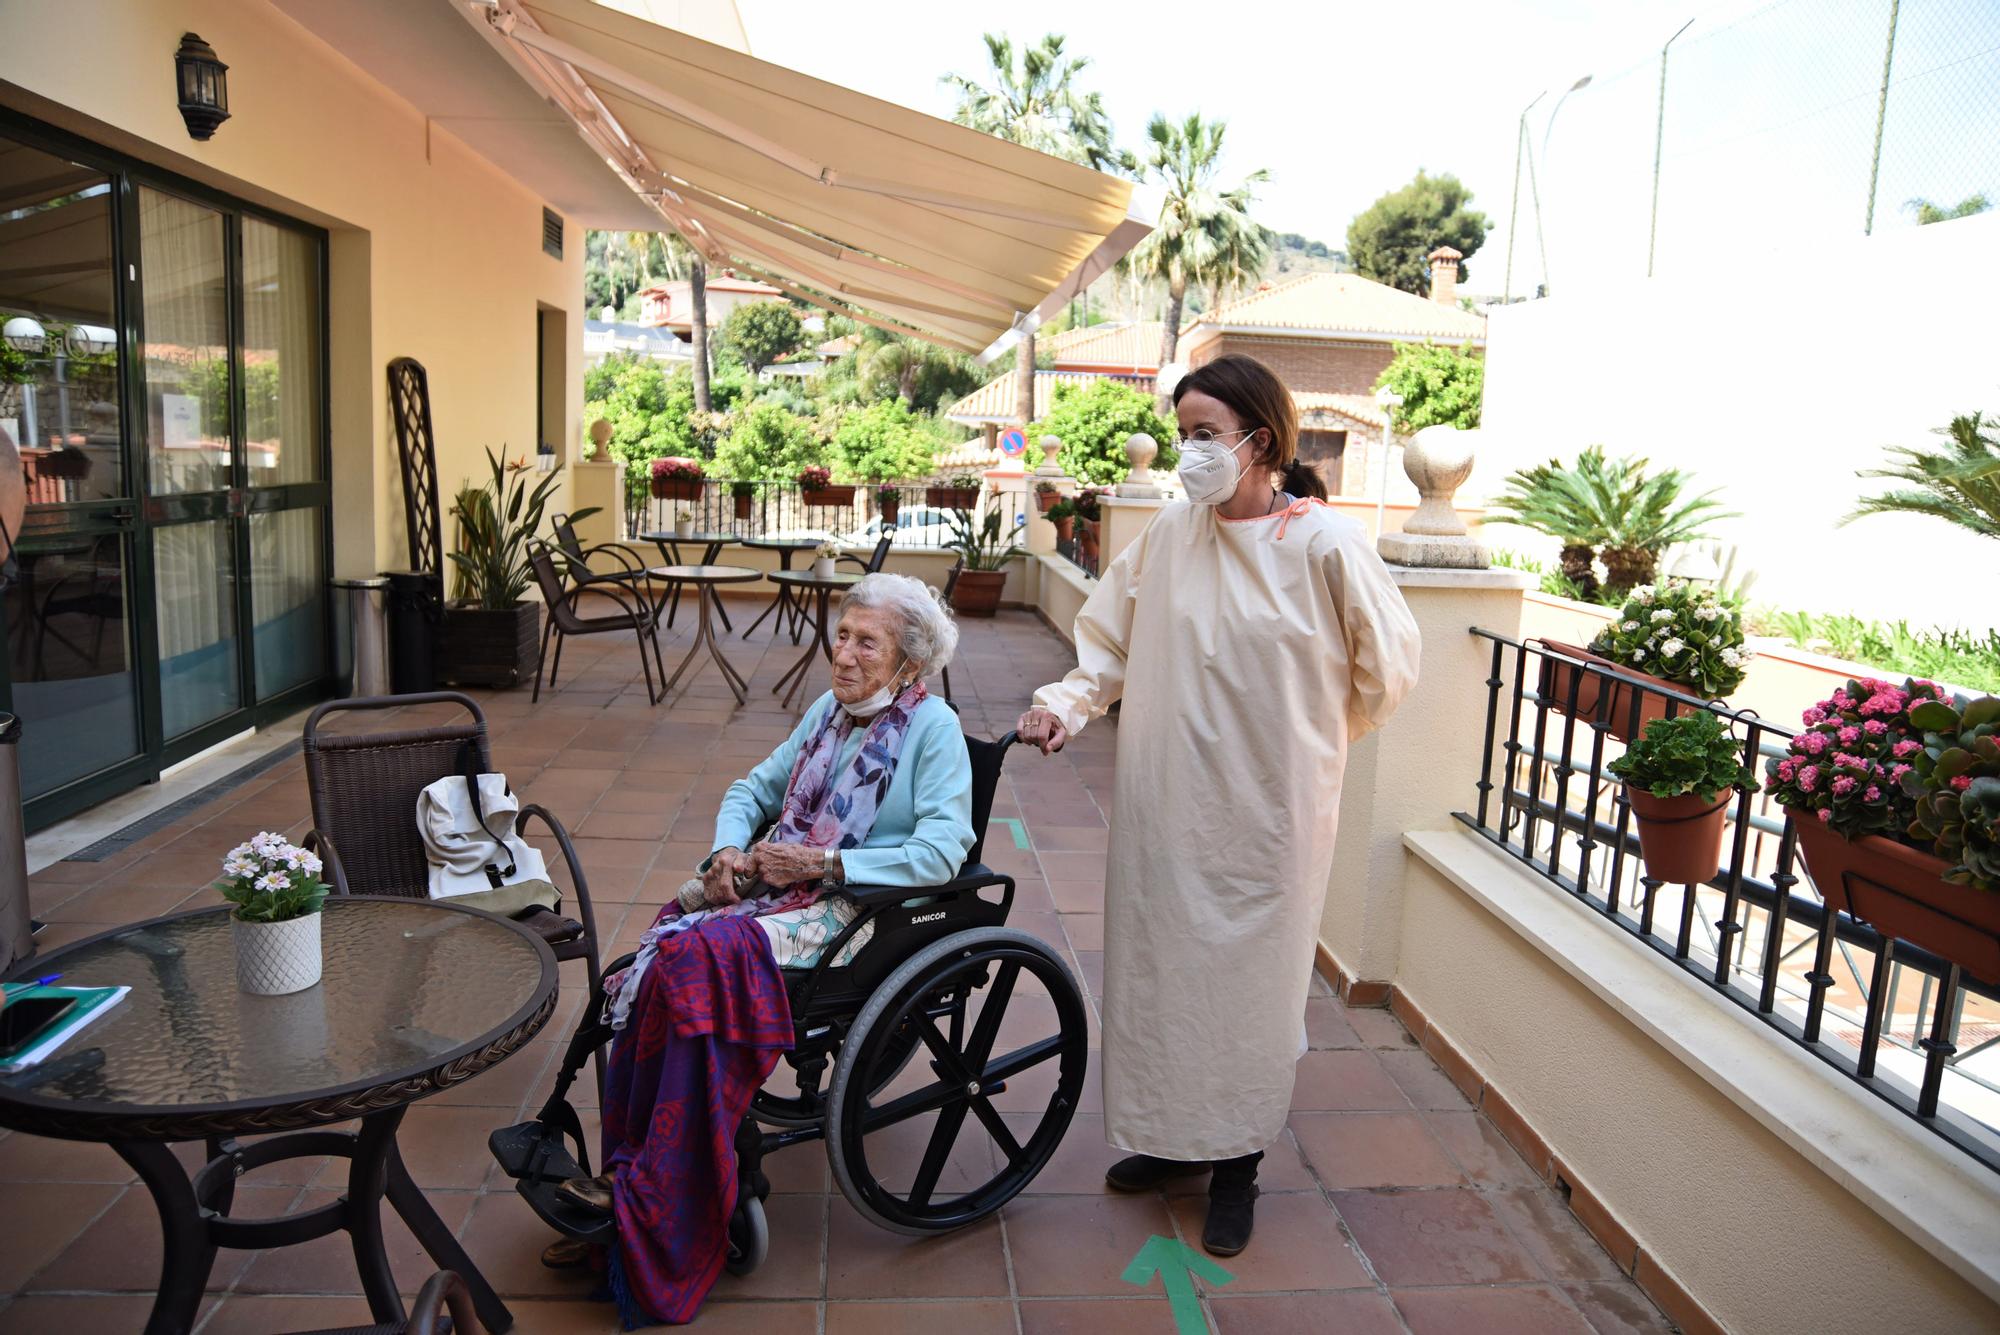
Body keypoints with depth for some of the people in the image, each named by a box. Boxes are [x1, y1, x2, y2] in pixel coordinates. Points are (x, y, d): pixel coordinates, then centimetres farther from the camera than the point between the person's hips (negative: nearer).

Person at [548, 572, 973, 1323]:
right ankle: (629, 1180, -17)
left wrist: (820, 861, -17)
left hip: (853, 904, -6)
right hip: (774, 878, 7)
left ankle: (649, 1199, -18)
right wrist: (730, 850, -1)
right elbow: (753, 788, 21)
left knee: (702, 954, -29)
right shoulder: (830, 709, 16)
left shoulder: (933, 727, -5)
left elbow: (942, 852, -16)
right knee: (665, 949, -22)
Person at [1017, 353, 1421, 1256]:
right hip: (1165, 801, 4)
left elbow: (1388, 666, -3)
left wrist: (1313, 737, 7)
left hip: (1266, 808, -4)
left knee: (1249, 976, 9)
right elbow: (1110, 639, 6)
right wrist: (1066, 704, -10)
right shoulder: (1170, 535, -2)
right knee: (1158, 960, 15)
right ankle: (1173, 1136, 38)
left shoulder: (1325, 545, -14)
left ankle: (1237, 1163, 31)